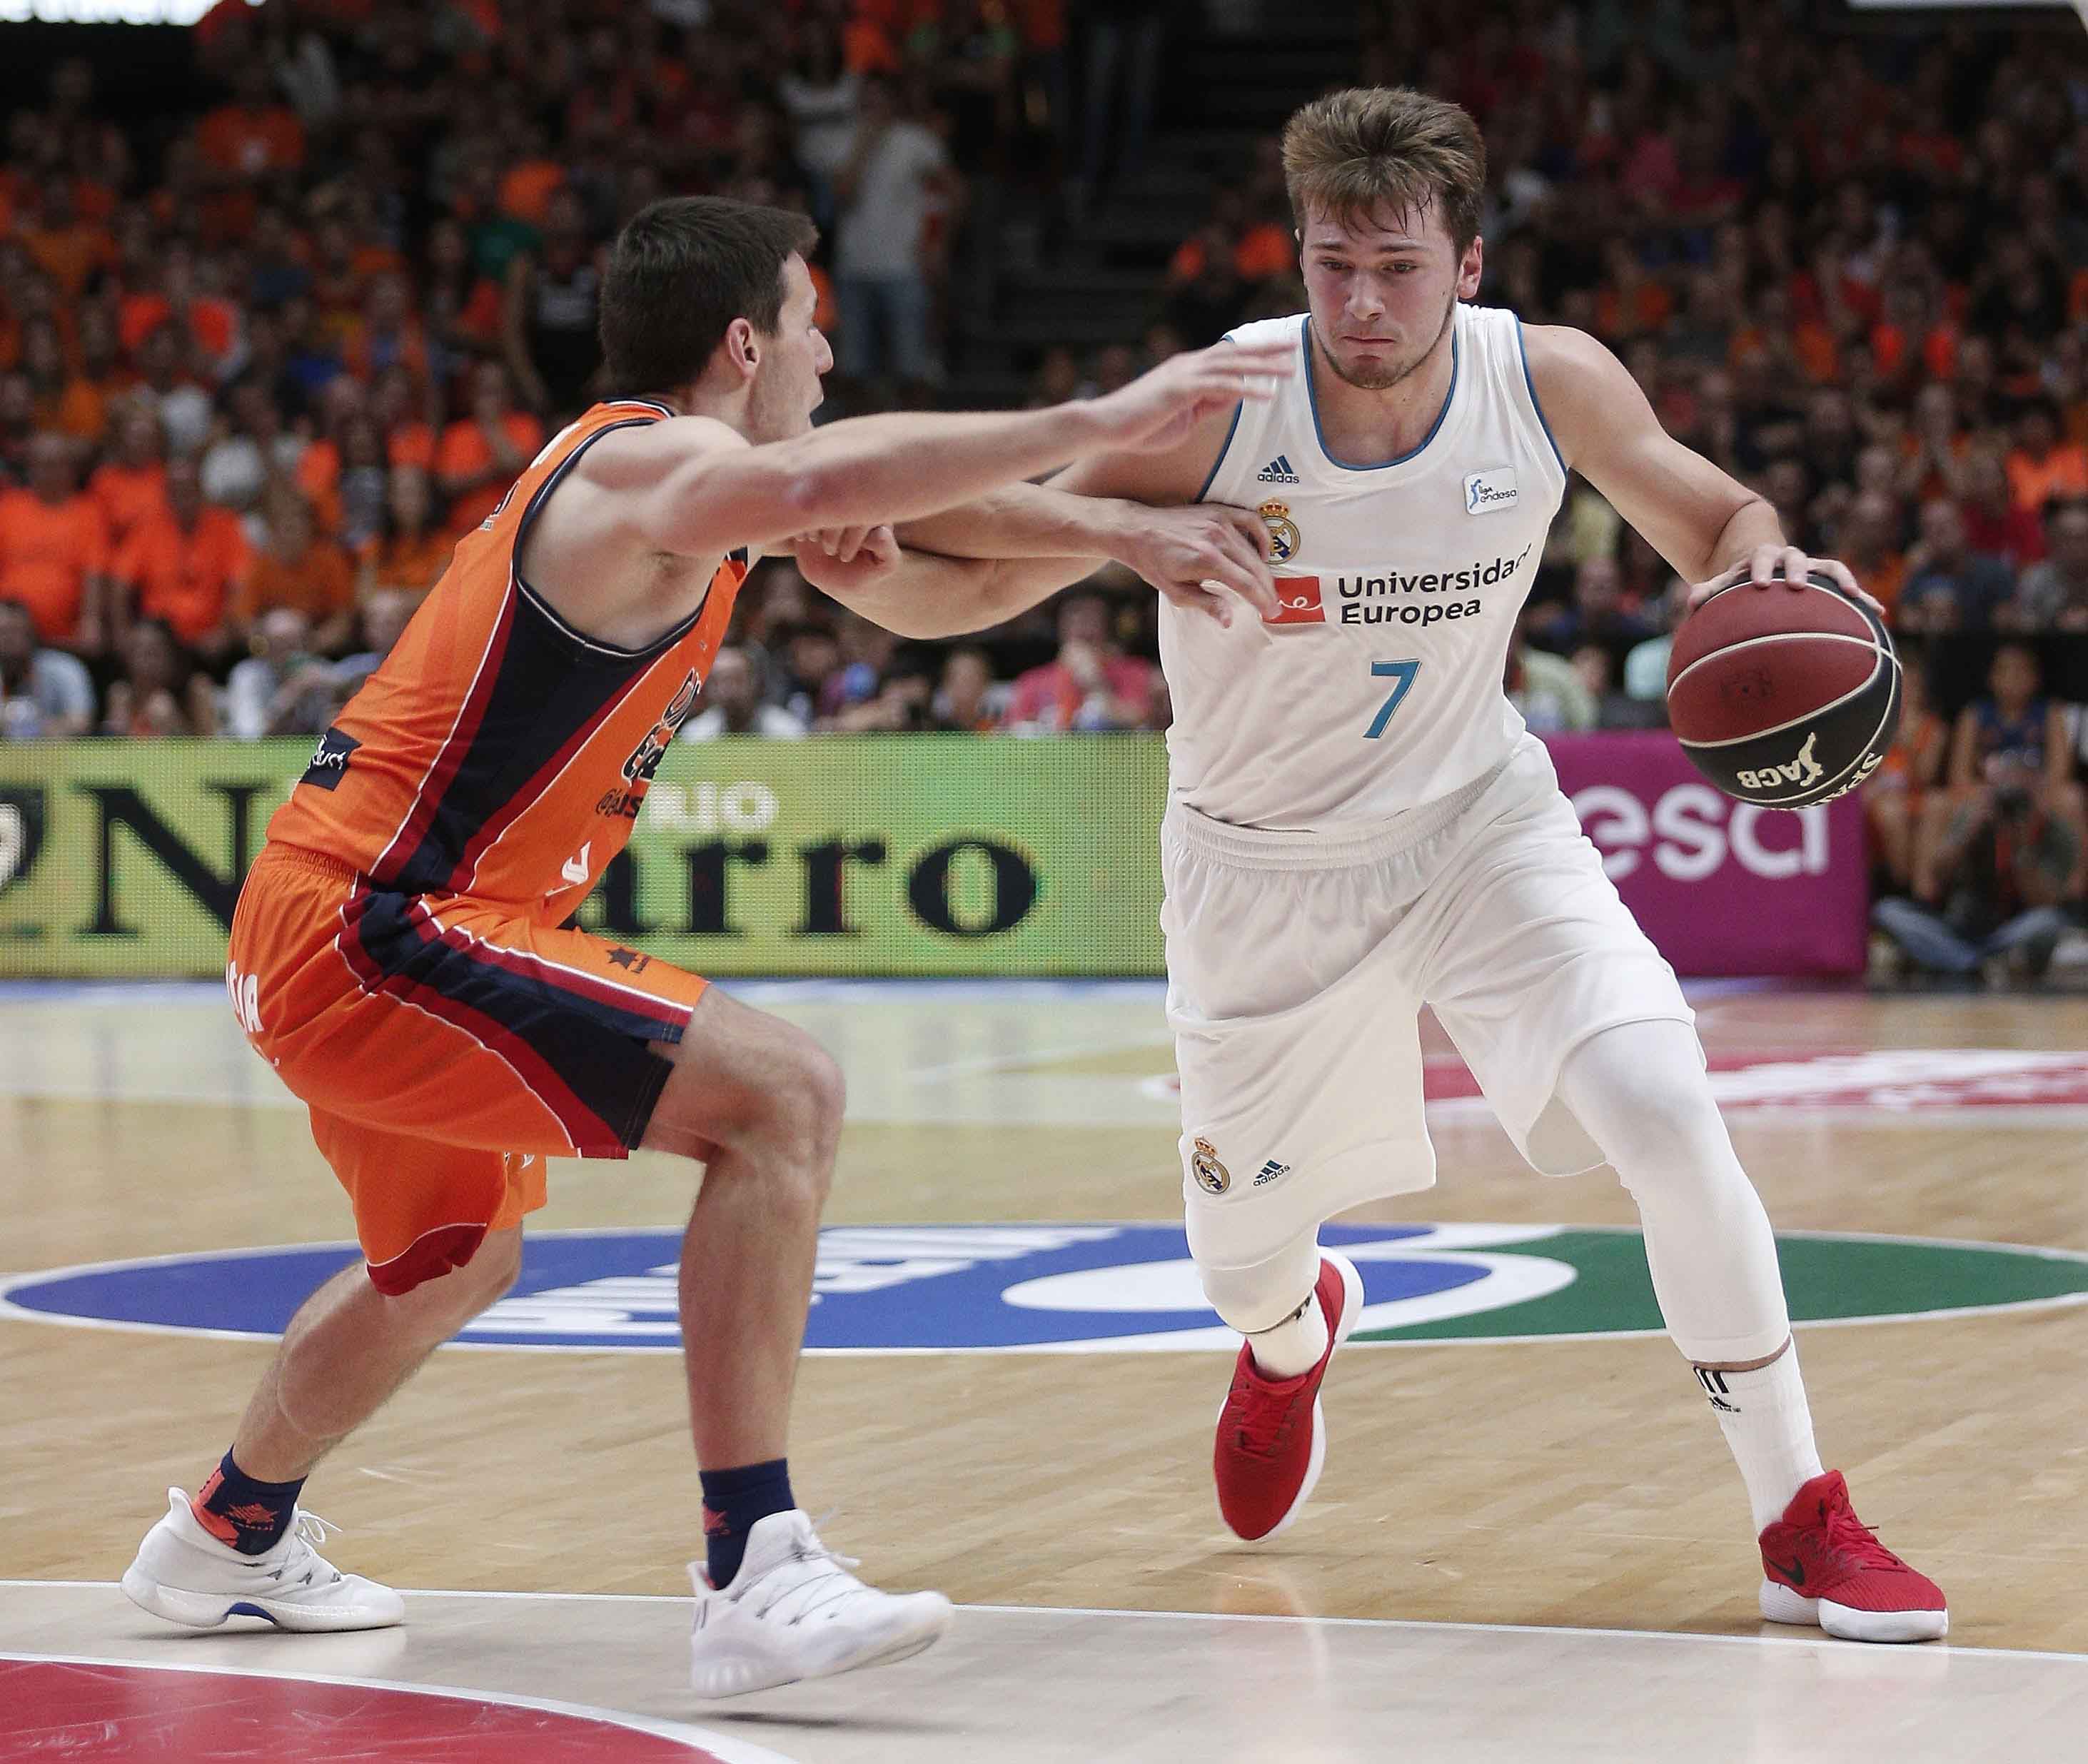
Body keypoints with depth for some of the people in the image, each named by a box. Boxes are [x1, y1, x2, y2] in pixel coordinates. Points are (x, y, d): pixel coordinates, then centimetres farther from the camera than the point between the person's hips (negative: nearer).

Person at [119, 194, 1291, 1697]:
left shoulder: (658, 476, 16)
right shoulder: (652, 469, -15)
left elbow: (939, 574, 23)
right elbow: (828, 475, -40)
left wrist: (1120, 539, 8)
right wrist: (1102, 422, -38)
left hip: (320, 926, 11)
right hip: (371, 936, -11)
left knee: (453, 1260, 33)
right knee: (782, 1093, -21)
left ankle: (230, 1539, 56)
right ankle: (756, 1576, -26)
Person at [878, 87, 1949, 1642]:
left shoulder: (1551, 383, -17)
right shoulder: (1215, 410, -25)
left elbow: (1714, 522, -2)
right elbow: (962, 523, -23)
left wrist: (1759, 562, -27)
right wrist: (1134, 531, -43)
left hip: (1479, 823, 0)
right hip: (1265, 863, 0)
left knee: (1669, 1120, -21)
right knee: (1243, 1258, 13)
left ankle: (1803, 1525, -7)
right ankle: (1293, 1337, 55)